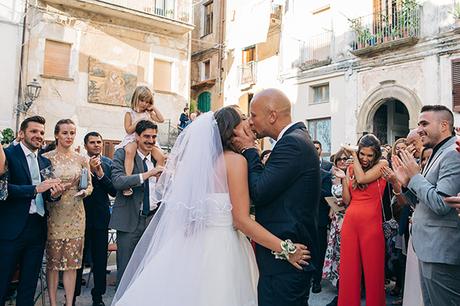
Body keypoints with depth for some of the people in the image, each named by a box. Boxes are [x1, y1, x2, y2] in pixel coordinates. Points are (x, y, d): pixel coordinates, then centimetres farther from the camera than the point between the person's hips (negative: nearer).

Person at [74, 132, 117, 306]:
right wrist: (88, 169, -20)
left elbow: (114, 191, -3)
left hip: (101, 218, 2)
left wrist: (101, 174, -15)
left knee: (100, 259, 11)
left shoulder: (109, 163, 3)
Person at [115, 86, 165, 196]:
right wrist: (138, 122, -12)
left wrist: (154, 108, 6)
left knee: (161, 156, -16)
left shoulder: (148, 113, 17)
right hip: (133, 140, -5)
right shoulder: (130, 113, 4)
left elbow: (161, 120, 7)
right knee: (130, 152, -39)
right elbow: (128, 130, -4)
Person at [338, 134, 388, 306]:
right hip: (350, 221, 4)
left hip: (371, 223, -4)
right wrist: (343, 178, 0)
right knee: (349, 269, 8)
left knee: (373, 270, 4)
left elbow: (362, 178, -16)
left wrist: (353, 155, -4)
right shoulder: (351, 168, 12)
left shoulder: (382, 164, 1)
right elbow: (347, 200, 10)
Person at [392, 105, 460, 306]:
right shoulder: (438, 154, 14)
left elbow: (441, 204, -25)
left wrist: (415, 176, -14)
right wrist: (407, 181, 4)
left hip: (441, 252, -10)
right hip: (430, 249, 10)